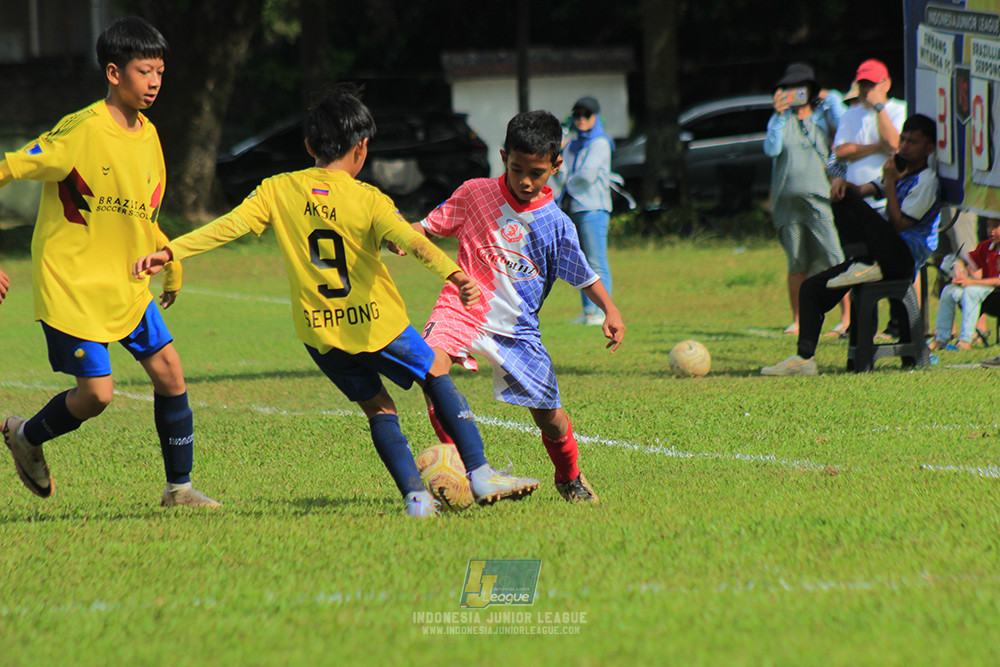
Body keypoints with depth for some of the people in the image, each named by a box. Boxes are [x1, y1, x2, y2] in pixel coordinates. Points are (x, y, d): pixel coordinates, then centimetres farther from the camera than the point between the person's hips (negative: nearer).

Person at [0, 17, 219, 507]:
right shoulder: (81, 132, -18)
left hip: (126, 284, 7)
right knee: (96, 393, -8)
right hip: (71, 284, -7)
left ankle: (178, 487, 8)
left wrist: (171, 264, 20)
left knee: (169, 372, -2)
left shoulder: (147, 135, 6)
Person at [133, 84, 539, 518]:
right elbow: (412, 241, -25)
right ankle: (479, 474, 11)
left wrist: (169, 253, -6)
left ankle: (415, 495, 1)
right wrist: (456, 276, -37)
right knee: (436, 377, 18)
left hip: (320, 334, 3)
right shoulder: (369, 200, -10)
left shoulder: (277, 191, -2)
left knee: (378, 408, 16)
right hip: (379, 324, -3)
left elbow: (229, 226, -7)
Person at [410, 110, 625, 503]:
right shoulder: (475, 195, 0)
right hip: (463, 308, 0)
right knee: (431, 366, -30)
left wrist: (610, 312, -9)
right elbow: (431, 225, 10)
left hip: (516, 327, 1)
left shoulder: (555, 224, -1)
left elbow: (585, 276, 6)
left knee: (548, 415, 0)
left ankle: (571, 479, 33)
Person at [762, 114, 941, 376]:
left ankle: (866, 266, -25)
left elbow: (898, 225, -10)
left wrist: (890, 183, -6)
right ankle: (804, 359, -4)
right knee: (812, 288, 2)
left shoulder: (926, 182, -1)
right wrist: (842, 183, -9)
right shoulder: (899, 173, 27)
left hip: (906, 254, -9)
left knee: (847, 203, -22)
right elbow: (862, 190, 13)